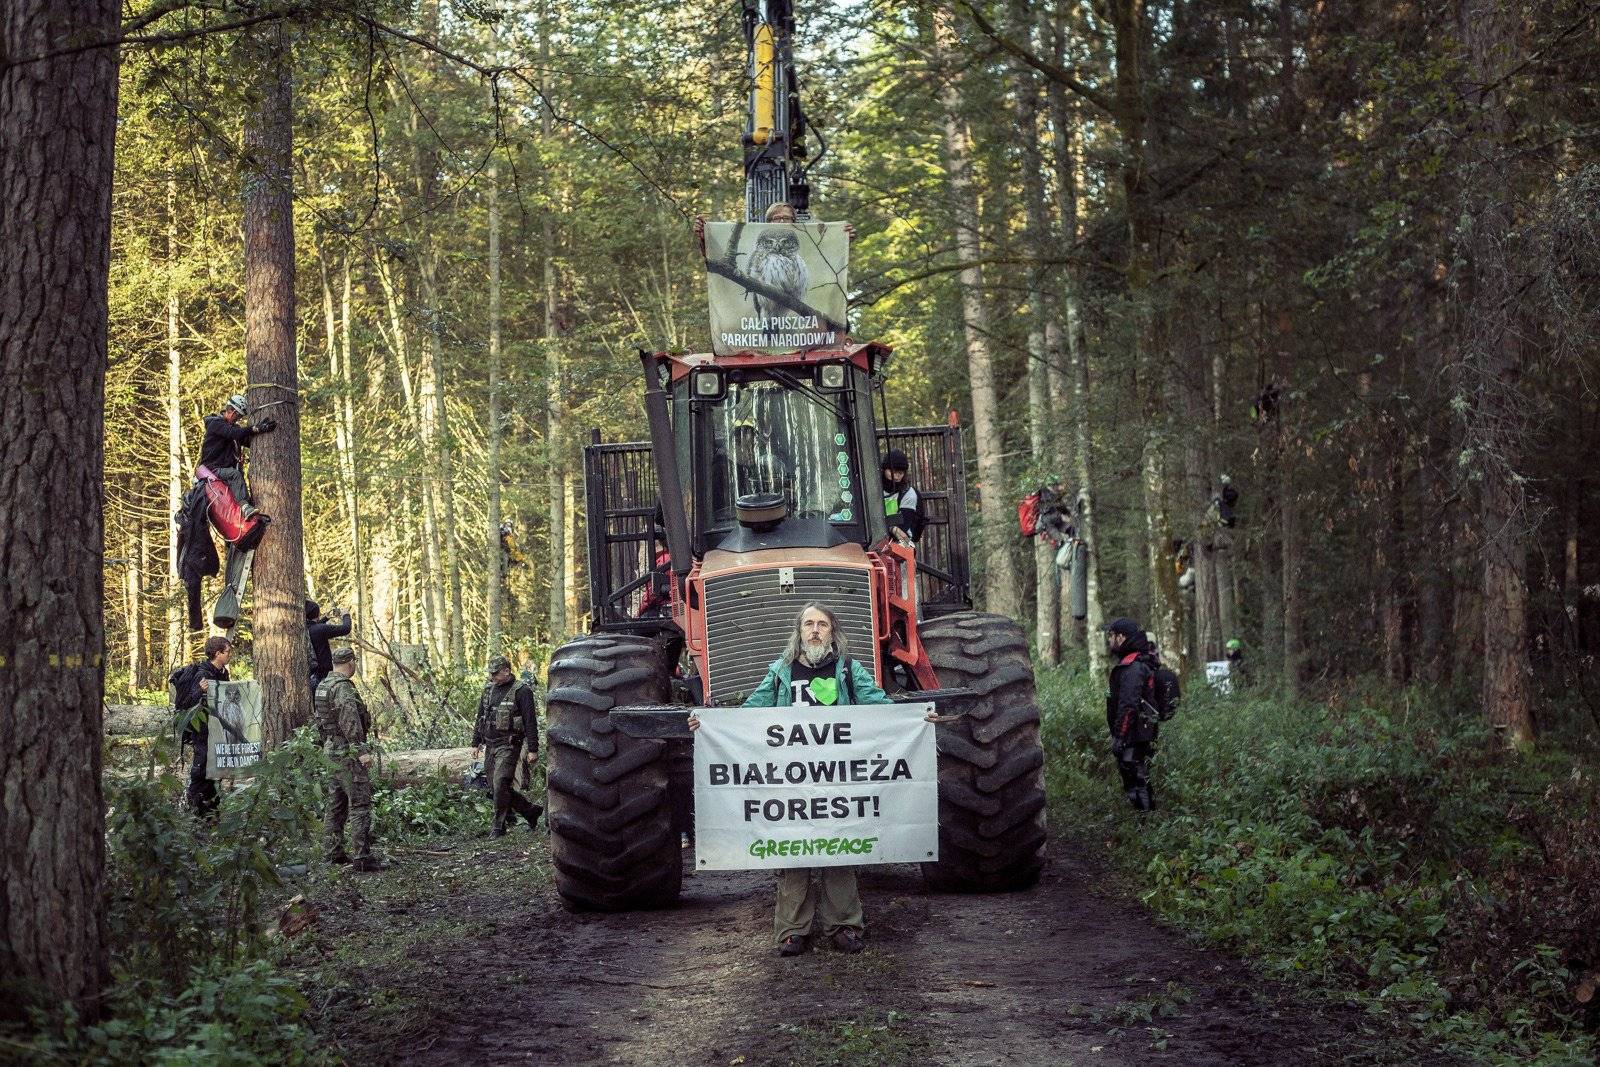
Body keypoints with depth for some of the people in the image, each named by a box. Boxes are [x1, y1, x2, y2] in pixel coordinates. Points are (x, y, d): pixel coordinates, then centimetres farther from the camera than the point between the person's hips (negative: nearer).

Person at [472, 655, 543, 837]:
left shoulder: (521, 692, -7)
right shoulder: (488, 690, 13)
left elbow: (530, 723, -9)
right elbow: (480, 718, 21)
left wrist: (533, 749, -12)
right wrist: (476, 743, 17)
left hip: (508, 746, -7)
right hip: (490, 745, 8)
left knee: (500, 785, -16)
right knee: (495, 787, 8)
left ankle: (498, 827, -7)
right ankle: (531, 811, 23)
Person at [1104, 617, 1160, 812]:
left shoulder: (1131, 667, -19)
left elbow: (1128, 706, -25)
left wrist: (1119, 737, -23)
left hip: (1132, 737, -11)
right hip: (1142, 735, 11)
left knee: (1136, 783, -7)